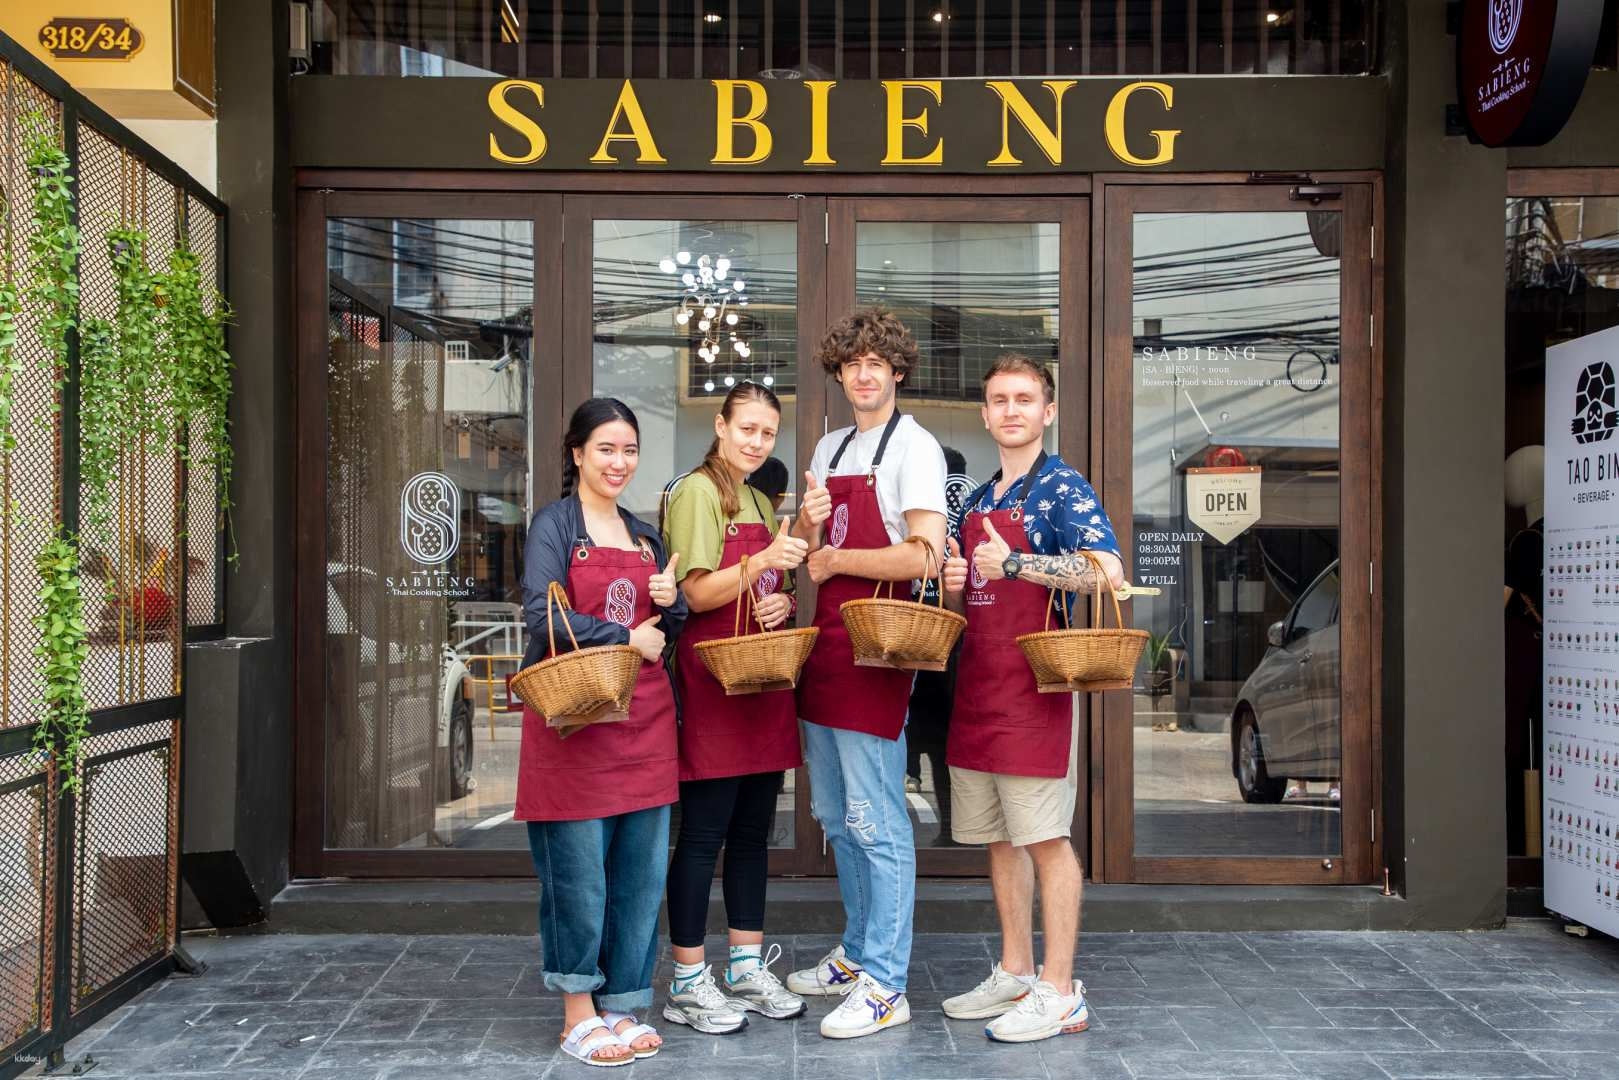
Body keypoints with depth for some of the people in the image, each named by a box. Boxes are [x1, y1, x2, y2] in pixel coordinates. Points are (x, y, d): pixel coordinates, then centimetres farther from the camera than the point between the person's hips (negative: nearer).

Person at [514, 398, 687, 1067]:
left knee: (641, 873, 6)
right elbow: (543, 618, -13)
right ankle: (578, 1015, 11)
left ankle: (622, 1007, 18)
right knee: (578, 873, -2)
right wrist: (626, 638, -10)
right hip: (575, 716, -6)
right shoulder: (554, 524, 0)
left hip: (643, 719, 6)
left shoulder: (645, 535, 18)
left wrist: (671, 602, 0)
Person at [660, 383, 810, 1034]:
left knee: (754, 831, 12)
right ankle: (688, 985, 6)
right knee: (703, 834, -3)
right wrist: (764, 560, -27)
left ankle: (747, 969, 22)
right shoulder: (697, 492, -6)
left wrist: (784, 600, 0)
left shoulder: (761, 502, 18)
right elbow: (698, 593, -14)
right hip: (712, 680, -8)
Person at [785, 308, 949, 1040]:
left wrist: (835, 559, -10)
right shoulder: (830, 449, 16)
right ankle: (858, 953, 31)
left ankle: (885, 987, 5)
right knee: (836, 815, 17)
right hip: (825, 644, 9)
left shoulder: (913, 447, -8)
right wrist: (806, 523, -4)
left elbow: (924, 554, -19)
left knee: (877, 822, -4)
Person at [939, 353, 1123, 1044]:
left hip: (1034, 683, -8)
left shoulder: (1062, 488, -6)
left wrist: (1015, 562, -24)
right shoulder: (976, 502, 17)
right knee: (998, 836, 13)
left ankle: (1059, 993, 6)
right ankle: (1015, 974, 24)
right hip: (976, 684, 8)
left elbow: (1108, 572, -21)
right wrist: (953, 586, 1)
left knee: (1045, 839, -3)